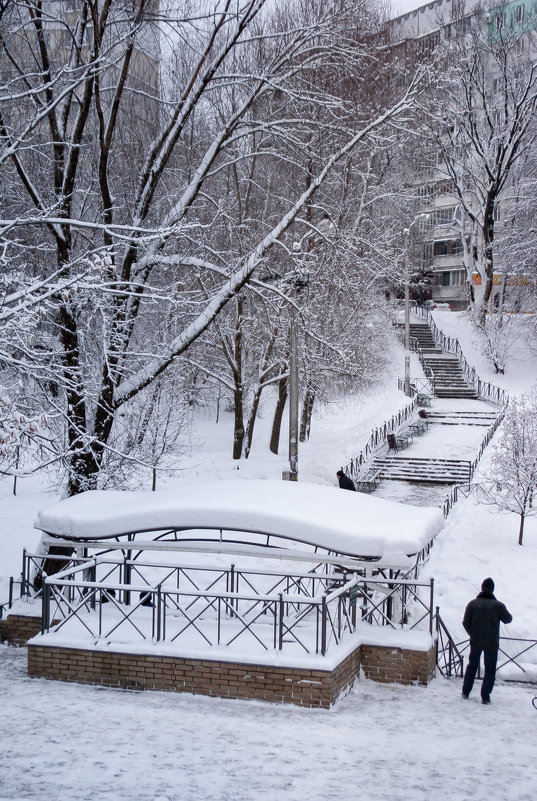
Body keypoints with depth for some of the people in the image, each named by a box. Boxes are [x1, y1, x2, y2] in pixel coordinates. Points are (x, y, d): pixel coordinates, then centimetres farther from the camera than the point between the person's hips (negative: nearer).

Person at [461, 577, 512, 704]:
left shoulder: (473, 604, -7)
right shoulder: (498, 605, -12)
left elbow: (465, 623, -1)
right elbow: (508, 619, 4)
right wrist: (505, 613, 24)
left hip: (475, 641, 2)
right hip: (491, 643, -2)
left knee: (472, 665, 19)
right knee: (490, 669, 9)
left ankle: (466, 692, 25)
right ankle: (485, 696, 8)